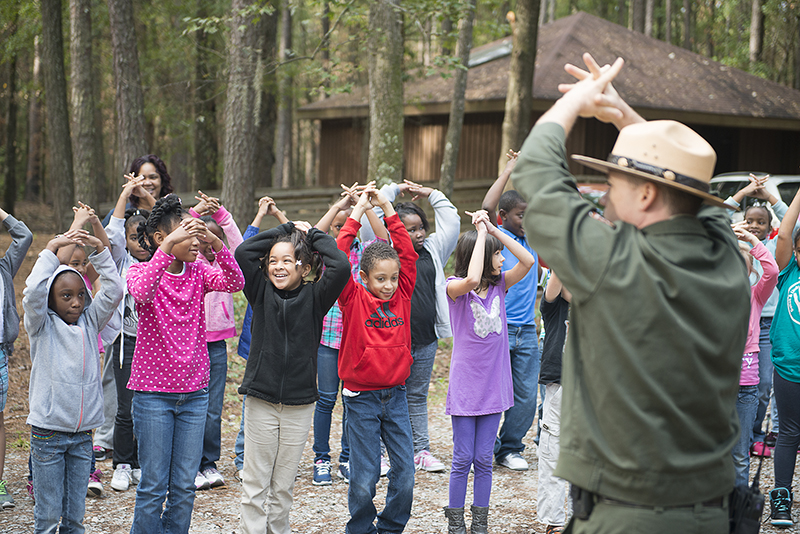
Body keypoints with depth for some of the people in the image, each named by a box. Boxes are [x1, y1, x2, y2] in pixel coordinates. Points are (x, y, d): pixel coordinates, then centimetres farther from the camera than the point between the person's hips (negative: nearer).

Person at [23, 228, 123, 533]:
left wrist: (100, 250, -5)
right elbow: (33, 293, -20)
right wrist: (51, 250, -17)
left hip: (83, 433, 4)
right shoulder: (42, 326, -2)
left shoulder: (89, 322, 8)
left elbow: (113, 292, 0)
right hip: (48, 432, -3)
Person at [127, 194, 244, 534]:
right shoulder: (141, 270, -6)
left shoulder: (197, 272, 4)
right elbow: (141, 291, -31)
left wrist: (216, 244, -30)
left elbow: (234, 283, -15)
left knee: (184, 487, 9)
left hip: (194, 392, 4)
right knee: (153, 487, 1)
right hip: (153, 393, -4)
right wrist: (168, 247, -39)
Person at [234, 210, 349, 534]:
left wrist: (313, 234, -4)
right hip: (260, 401, 0)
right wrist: (286, 229, -2)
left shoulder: (314, 298, 0)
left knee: (283, 485, 9)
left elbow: (340, 267, -16)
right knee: (255, 483, 2)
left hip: (299, 404, 0)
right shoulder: (261, 293, 2)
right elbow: (242, 252, -8)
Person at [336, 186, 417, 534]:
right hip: (361, 398, -4)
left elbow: (407, 254, 3)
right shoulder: (354, 299, -6)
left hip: (395, 396, 4)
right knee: (364, 477, -1)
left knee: (405, 471, 3)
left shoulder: (401, 295, 4)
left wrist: (388, 209, 1)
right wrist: (358, 212, -10)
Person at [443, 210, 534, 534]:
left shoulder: (500, 284, 5)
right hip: (465, 385, -4)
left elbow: (528, 261, -7)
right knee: (463, 459, 2)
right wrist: (482, 233, -23)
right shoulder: (454, 287, -9)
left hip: (493, 385, 4)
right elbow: (472, 279, -32)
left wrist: (494, 230, -10)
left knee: (484, 459, 8)